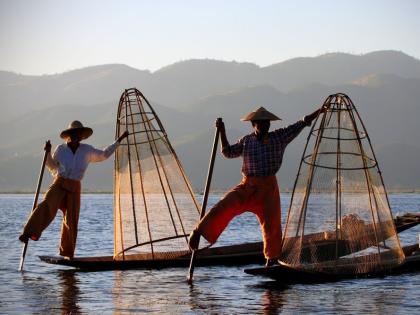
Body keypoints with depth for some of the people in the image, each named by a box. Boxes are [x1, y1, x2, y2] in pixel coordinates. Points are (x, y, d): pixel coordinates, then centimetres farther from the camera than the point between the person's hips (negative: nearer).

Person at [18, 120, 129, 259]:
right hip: (59, 184, -2)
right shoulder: (61, 149, 3)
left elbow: (104, 155, 24)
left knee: (71, 220, 0)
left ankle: (67, 253, 14)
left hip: (74, 188, 2)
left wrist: (119, 141, 25)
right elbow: (53, 167, 17)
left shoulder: (87, 150, 7)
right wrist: (48, 153, 1)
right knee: (47, 206, -29)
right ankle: (29, 233, -39)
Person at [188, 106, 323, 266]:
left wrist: (319, 111, 1)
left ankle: (272, 259, 21)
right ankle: (199, 232, -16)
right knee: (224, 206, -19)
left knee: (271, 223, 4)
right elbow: (228, 152, 8)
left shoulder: (279, 137, 3)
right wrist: (222, 133, -2)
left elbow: (302, 123, 4)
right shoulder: (246, 141, 6)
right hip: (247, 186, -1)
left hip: (269, 187, 1)